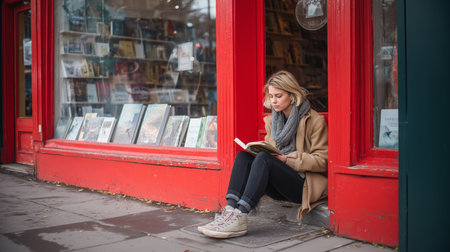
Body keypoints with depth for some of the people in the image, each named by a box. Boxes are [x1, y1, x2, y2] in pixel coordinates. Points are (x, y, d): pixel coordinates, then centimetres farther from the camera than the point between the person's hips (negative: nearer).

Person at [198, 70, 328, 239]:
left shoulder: (315, 121, -2)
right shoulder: (271, 121, 16)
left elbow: (322, 161, -7)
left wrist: (288, 159, -16)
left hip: (305, 185, -6)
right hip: (279, 188, 6)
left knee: (264, 158, -31)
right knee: (243, 156, -17)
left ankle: (240, 216, -40)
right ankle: (230, 209, -36)